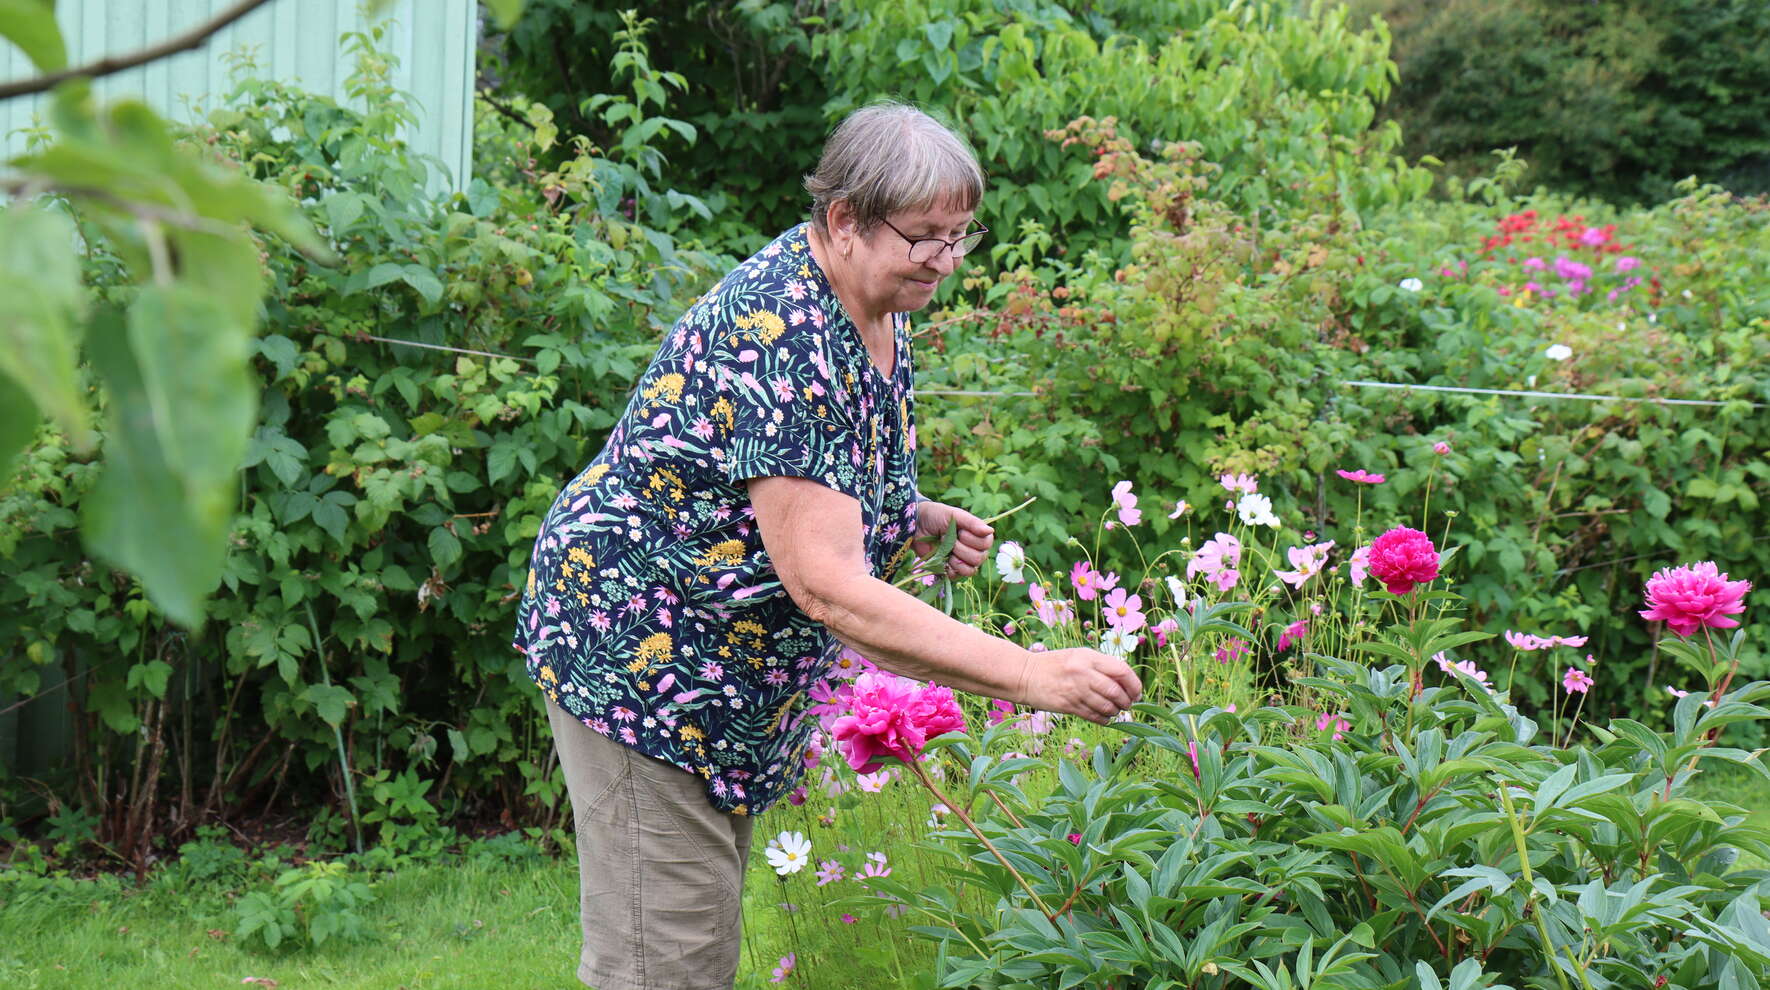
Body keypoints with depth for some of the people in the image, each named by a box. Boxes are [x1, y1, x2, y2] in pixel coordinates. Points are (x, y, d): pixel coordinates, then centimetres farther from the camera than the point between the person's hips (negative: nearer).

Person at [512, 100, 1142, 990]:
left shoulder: (879, 314, 1)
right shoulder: (779, 336, -30)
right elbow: (826, 586, -35)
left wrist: (922, 521, -2)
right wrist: (1029, 674, -36)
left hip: (733, 676, 10)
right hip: (639, 653, -10)